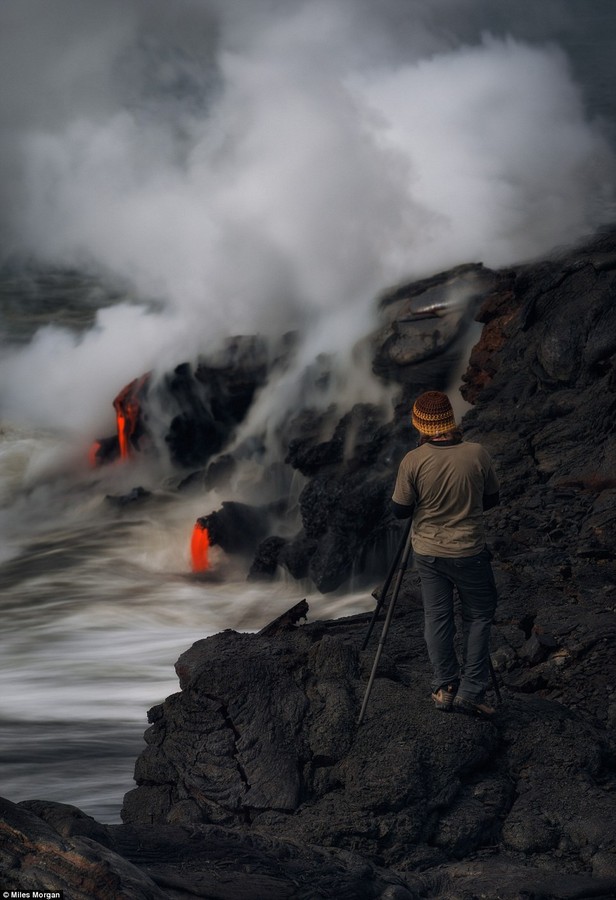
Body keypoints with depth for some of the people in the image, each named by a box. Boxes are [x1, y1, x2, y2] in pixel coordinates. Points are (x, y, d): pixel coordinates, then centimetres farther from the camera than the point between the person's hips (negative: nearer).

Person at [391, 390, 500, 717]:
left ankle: (444, 688, 15)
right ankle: (470, 691, 7)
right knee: (478, 616, 11)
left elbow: (400, 510, -5)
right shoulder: (477, 455, -14)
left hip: (427, 553, 1)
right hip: (469, 553, -1)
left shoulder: (412, 461, -15)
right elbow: (492, 500, 1)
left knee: (436, 618, 13)